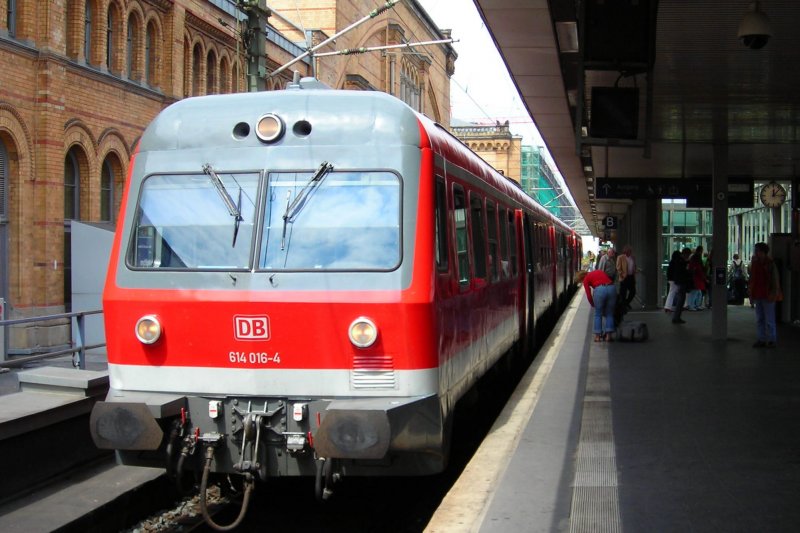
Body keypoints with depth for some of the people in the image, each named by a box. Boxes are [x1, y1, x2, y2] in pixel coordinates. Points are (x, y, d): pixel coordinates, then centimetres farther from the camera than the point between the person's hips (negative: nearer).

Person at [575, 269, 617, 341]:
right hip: (611, 288, 4)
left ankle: (597, 336, 16)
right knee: (609, 314, 16)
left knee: (598, 314, 13)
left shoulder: (586, 279, 14)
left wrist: (593, 305, 27)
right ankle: (608, 335, 17)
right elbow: (611, 280, 24)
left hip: (600, 289, -4)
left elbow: (589, 295, 9)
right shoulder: (598, 271, 29)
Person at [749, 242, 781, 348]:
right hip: (757, 295, 7)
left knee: (769, 319, -2)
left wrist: (773, 294, -14)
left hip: (767, 296, -7)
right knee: (759, 319, 9)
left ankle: (771, 340, 3)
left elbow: (775, 280, -9)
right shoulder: (754, 263, 11)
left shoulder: (770, 264, -8)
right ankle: (761, 340, 14)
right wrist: (751, 295, 15)